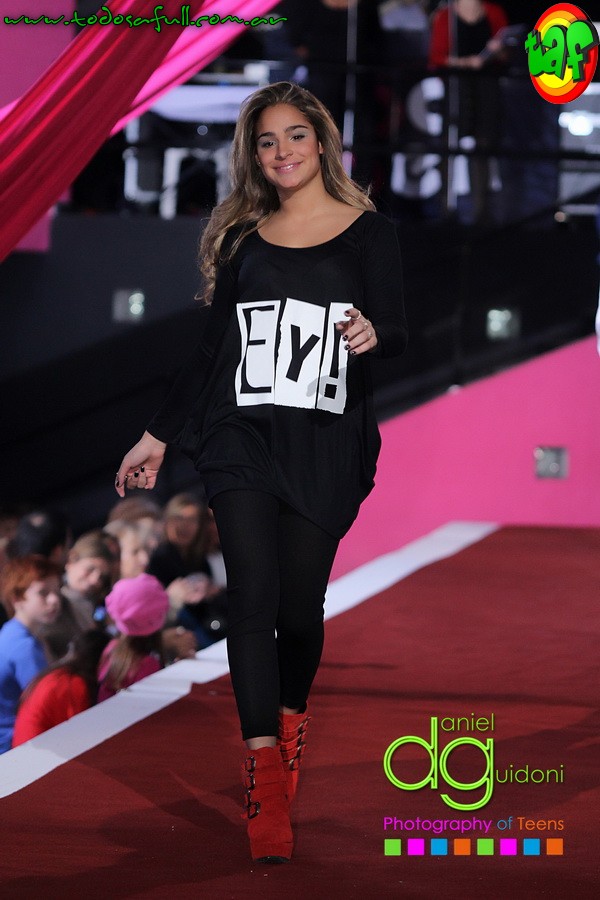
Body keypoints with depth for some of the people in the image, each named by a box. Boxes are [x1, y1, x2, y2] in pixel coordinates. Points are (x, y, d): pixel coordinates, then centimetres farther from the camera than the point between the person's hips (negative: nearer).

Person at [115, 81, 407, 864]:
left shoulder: (368, 233, 4)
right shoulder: (243, 239, 12)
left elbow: (398, 333, -2)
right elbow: (214, 346, 16)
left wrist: (372, 335, -26)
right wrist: (157, 436, 16)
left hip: (325, 446, -1)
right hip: (242, 438, 1)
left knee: (300, 606, 0)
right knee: (254, 597, -12)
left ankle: (291, 715, 29)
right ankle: (265, 777, -16)